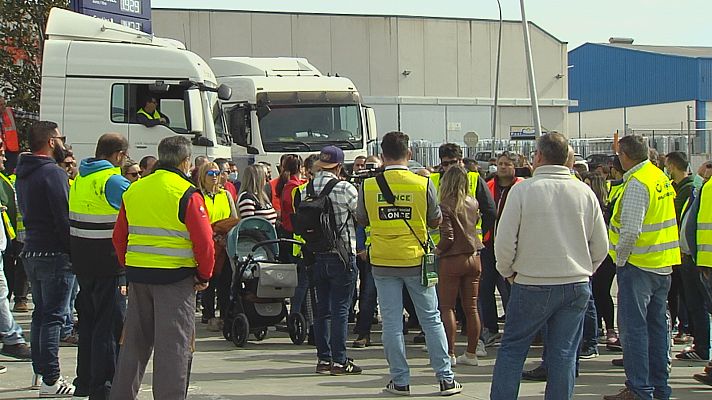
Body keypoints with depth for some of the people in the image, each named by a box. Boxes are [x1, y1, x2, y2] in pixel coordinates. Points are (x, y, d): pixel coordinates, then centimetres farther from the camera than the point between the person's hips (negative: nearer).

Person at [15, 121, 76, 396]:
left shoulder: (23, 174, 14)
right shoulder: (53, 173, -15)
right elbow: (64, 217, -19)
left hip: (31, 252, 9)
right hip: (55, 254, -9)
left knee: (40, 314, 16)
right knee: (53, 317, -6)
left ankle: (41, 369, 22)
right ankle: (51, 381, -4)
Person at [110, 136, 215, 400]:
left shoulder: (134, 191, 10)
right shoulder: (187, 194, -9)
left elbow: (119, 236, 14)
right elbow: (204, 241, -12)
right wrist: (204, 276, 0)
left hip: (137, 275, 6)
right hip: (175, 276, -6)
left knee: (135, 341, 15)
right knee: (174, 344, -1)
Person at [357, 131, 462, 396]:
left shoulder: (368, 186, -5)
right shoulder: (423, 184, -8)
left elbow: (361, 220, 11)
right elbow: (436, 221, 4)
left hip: (383, 263, 0)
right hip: (416, 260, 0)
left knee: (392, 322, 7)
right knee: (431, 319, 9)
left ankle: (400, 381, 10)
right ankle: (445, 379, 12)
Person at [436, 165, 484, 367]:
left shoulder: (445, 206, -13)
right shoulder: (472, 203, 4)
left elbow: (447, 237, -17)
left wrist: (437, 250, 0)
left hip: (453, 260, -6)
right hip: (474, 258, 6)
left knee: (447, 307, 2)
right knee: (471, 308, 8)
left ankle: (450, 354, -1)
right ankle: (471, 353, 12)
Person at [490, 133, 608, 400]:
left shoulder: (523, 190, -9)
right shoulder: (585, 192, 2)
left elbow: (504, 242, -9)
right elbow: (601, 246, 7)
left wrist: (508, 272, 8)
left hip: (532, 285, -3)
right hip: (576, 287, 3)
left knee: (512, 349, 8)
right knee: (564, 353, 8)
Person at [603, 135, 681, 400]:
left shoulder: (636, 184, -17)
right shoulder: (661, 178, 10)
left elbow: (631, 230, -24)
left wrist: (620, 259, -9)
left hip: (638, 265, -9)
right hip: (663, 265, 9)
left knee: (633, 327, -4)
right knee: (656, 325, 14)